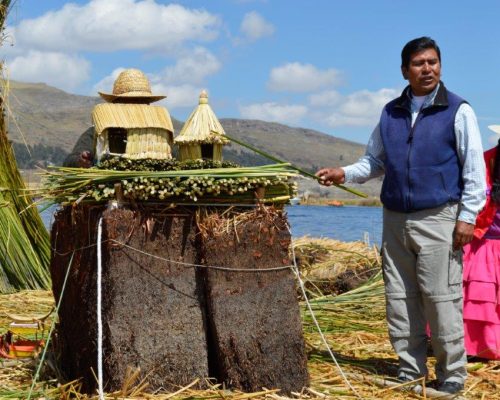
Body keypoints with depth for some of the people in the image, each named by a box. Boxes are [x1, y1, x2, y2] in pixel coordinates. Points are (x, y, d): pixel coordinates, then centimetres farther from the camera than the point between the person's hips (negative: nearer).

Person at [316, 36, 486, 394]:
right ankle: (411, 368, 18)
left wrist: (468, 216, -9)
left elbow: (474, 169, -2)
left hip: (437, 220, -5)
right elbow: (374, 161, 20)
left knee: (441, 298, -6)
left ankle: (453, 373, 6)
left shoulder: (457, 111, -1)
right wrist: (345, 174, 3)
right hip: (395, 219, 5)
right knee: (400, 298, 7)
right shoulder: (390, 113, 13)